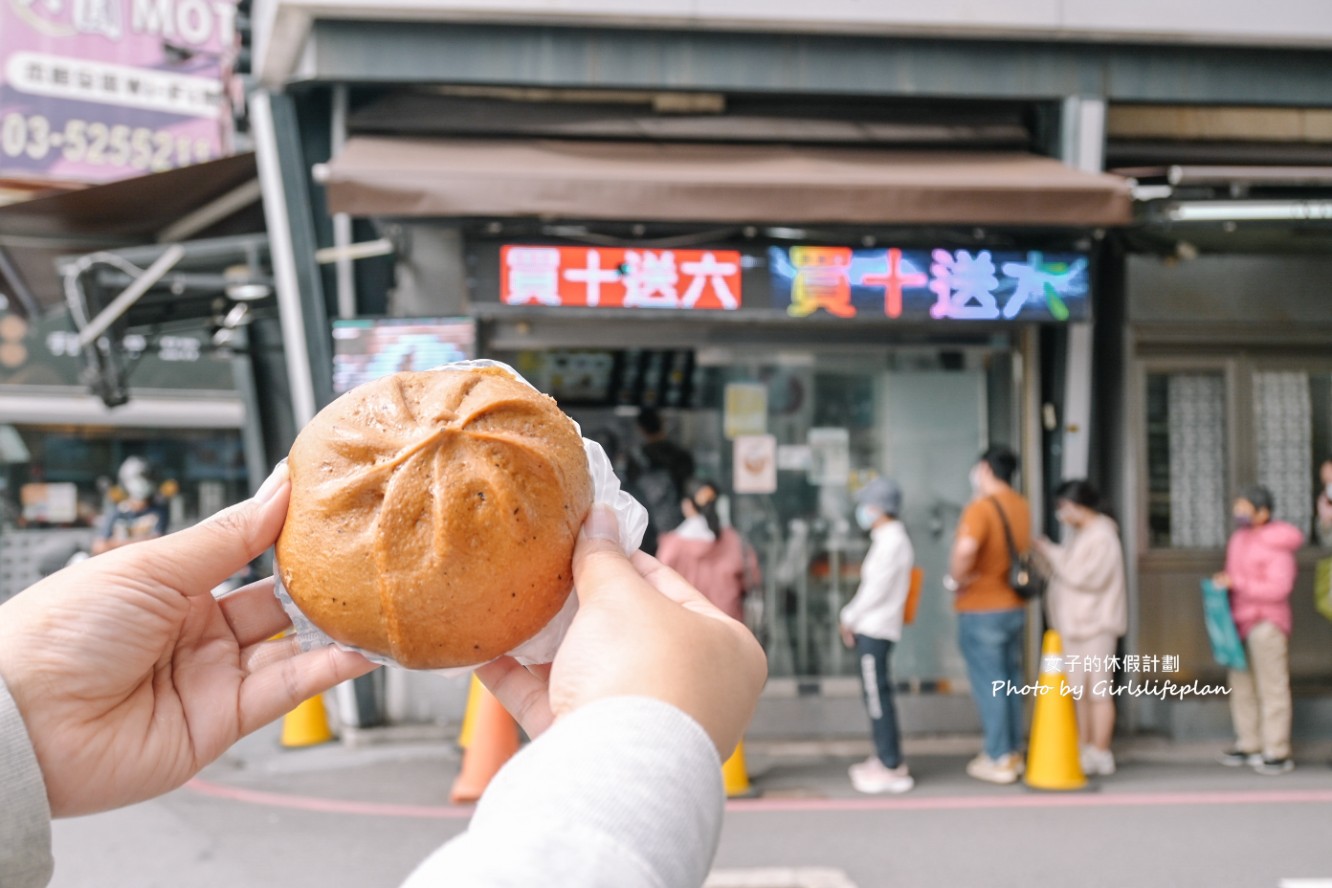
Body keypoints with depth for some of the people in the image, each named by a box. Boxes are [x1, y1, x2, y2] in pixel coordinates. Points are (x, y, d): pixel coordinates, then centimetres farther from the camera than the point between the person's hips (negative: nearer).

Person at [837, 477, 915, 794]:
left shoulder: (892, 542, -16)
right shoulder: (887, 539, 16)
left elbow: (877, 590, -18)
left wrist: (849, 617, -8)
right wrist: (851, 617, 12)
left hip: (875, 630, -10)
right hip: (872, 628, 10)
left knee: (878, 697, -6)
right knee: (878, 696, 15)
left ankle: (891, 768, -1)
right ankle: (887, 759, 22)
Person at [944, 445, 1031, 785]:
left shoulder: (981, 507, -19)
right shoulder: (1021, 506, 5)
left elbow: (965, 550, -37)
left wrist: (955, 579, -18)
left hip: (982, 610, -7)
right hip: (1014, 607, 7)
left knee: (989, 685, 0)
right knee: (1010, 682, 15)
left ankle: (999, 760, 4)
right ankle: (1012, 752, 23)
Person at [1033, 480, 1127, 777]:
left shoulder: (1102, 537, -12)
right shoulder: (1081, 536, 18)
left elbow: (1084, 576, -21)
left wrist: (1052, 553, -13)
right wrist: (1048, 555, 6)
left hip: (1095, 626, -10)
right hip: (1075, 624, 10)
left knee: (1097, 690, -6)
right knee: (1080, 691, 12)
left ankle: (1100, 754, -2)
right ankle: (1084, 750, 18)